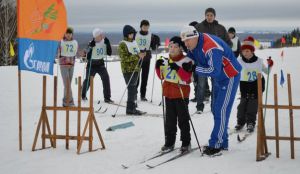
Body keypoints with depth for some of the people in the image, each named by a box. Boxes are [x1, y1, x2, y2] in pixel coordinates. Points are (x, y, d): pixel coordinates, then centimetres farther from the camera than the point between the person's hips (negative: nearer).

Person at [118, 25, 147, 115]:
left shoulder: (134, 42, 17)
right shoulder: (122, 44, -9)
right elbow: (124, 58, -19)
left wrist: (141, 55, 6)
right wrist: (137, 56, -23)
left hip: (135, 69, 8)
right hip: (128, 70, -8)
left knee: (134, 89, 11)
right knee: (132, 88, -10)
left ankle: (132, 108, 19)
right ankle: (130, 109, -6)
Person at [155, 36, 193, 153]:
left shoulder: (186, 61, -11)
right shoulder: (166, 61, 8)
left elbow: (187, 77, -18)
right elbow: (161, 76, 15)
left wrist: (178, 69, -29)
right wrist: (158, 67, -2)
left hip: (181, 94, -6)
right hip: (168, 94, 6)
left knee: (183, 119, 3)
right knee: (170, 119, 11)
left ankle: (186, 142, 12)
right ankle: (169, 142, 18)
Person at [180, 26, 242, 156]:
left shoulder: (211, 47, -34)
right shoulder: (193, 45, -6)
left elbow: (214, 71, -38)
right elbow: (190, 59, 6)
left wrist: (194, 68, -33)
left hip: (230, 76, -10)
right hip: (217, 77, 10)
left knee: (221, 110, -12)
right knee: (215, 109, 12)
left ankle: (216, 144, -10)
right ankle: (222, 143, 21)